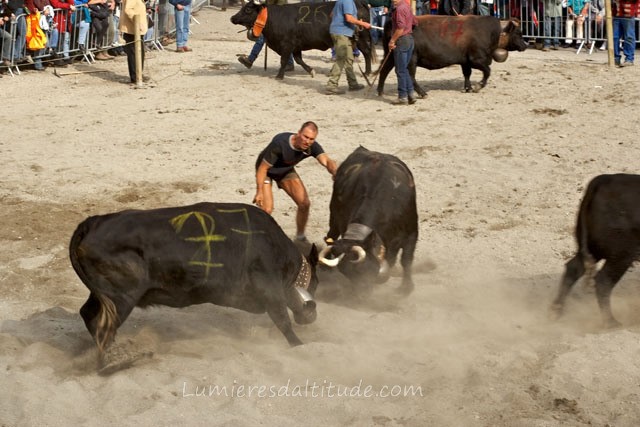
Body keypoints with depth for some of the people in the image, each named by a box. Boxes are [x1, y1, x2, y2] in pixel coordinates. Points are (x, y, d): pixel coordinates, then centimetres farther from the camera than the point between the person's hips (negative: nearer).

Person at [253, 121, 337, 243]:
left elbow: (327, 161, -41)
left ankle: (300, 237, 19)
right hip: (267, 171, -5)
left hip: (286, 171, 5)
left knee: (304, 204, -4)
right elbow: (263, 168, -29)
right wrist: (259, 192, -28)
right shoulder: (280, 143, -38)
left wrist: (336, 173, -64)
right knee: (266, 209, -17)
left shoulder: (312, 147, -25)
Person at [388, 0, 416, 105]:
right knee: (404, 69, 16)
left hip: (401, 40, -9)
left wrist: (392, 41, -17)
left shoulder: (399, 9, -17)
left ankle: (403, 97, 3)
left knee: (400, 70, -1)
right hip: (410, 38, 9)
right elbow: (414, 22, 21)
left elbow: (400, 27, -24)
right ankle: (410, 94, 15)